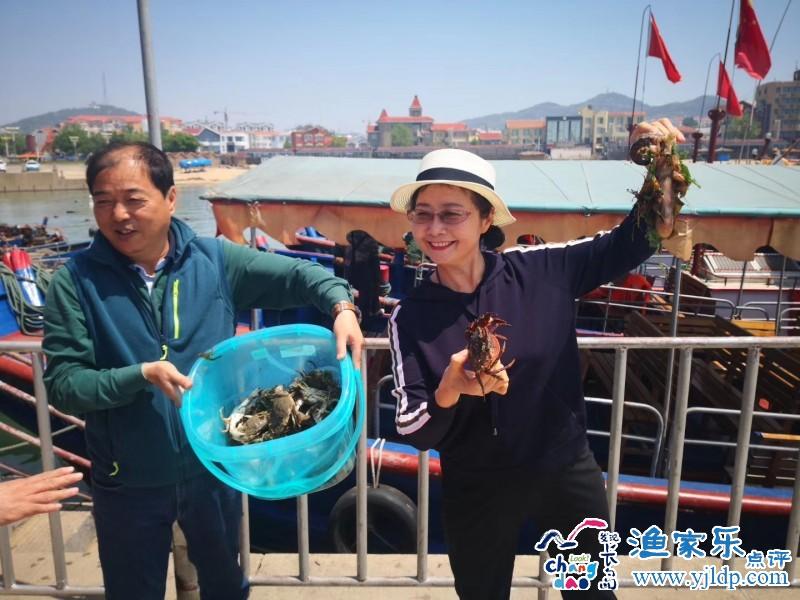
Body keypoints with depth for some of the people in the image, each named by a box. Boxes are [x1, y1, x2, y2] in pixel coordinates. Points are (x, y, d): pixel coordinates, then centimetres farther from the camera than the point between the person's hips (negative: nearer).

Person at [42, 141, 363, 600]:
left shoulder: (213, 259, -8)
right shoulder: (75, 282, -11)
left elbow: (298, 273, -8)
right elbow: (62, 383, -12)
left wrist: (342, 307, -28)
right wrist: (141, 375, -28)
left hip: (213, 466, 1)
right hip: (129, 481, -1)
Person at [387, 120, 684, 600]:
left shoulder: (542, 271, -12)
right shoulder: (410, 318, -14)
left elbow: (629, 244, -7)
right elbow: (415, 433, -15)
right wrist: (449, 390, -35)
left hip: (568, 474, 1)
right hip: (477, 494, 0)